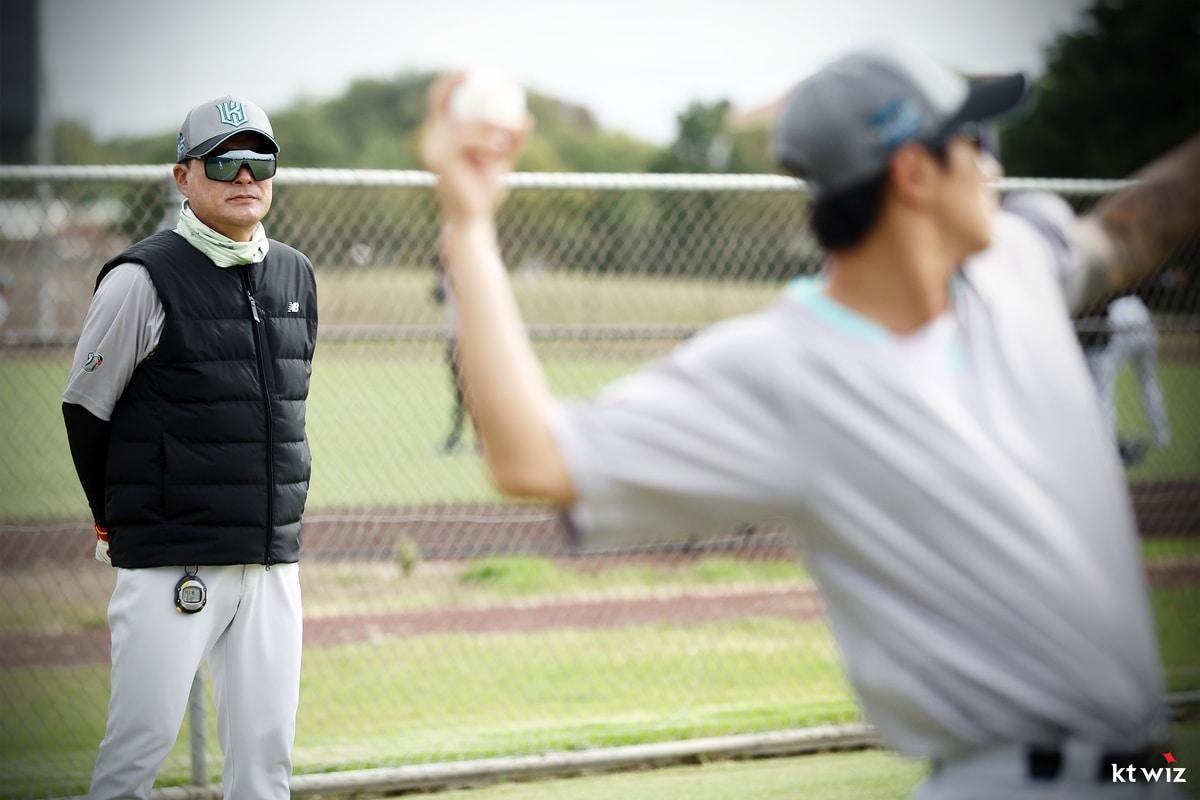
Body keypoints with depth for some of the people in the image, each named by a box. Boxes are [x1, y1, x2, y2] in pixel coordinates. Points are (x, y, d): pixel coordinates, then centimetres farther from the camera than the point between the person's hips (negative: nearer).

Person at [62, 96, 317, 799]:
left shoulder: (296, 276, 12)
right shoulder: (143, 279, -8)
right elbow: (85, 410, -2)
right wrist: (125, 524, 7)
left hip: (274, 557, 6)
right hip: (172, 566, -6)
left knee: (268, 742, 5)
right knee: (143, 737, -7)